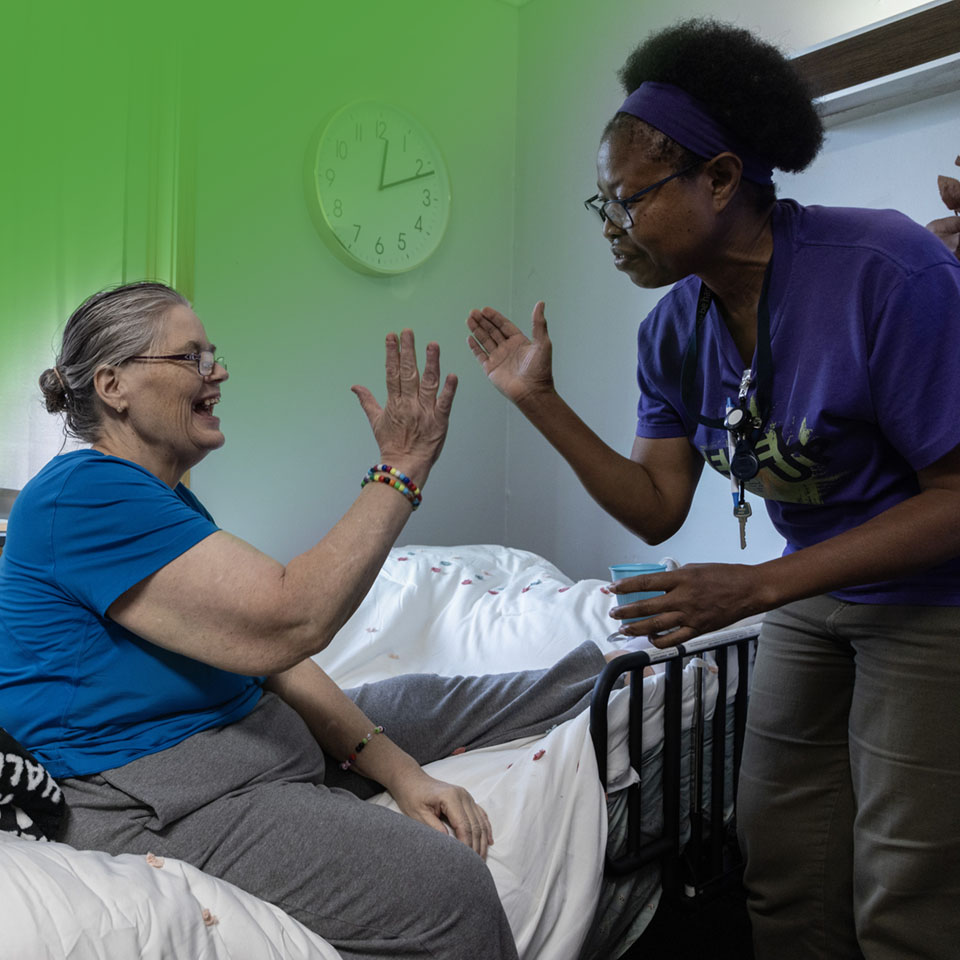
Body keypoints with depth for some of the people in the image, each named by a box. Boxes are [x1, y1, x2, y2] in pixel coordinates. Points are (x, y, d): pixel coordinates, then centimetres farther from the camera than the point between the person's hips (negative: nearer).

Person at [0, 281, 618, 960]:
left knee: (432, 700, 14)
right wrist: (400, 472, -23)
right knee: (449, 886, -25)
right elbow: (286, 625, -29)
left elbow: (267, 651, 6)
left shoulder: (167, 499, 11)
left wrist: (394, 768, -1)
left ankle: (591, 684, 36)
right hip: (165, 799, -9)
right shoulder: (84, 494, -21)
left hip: (248, 738, 10)